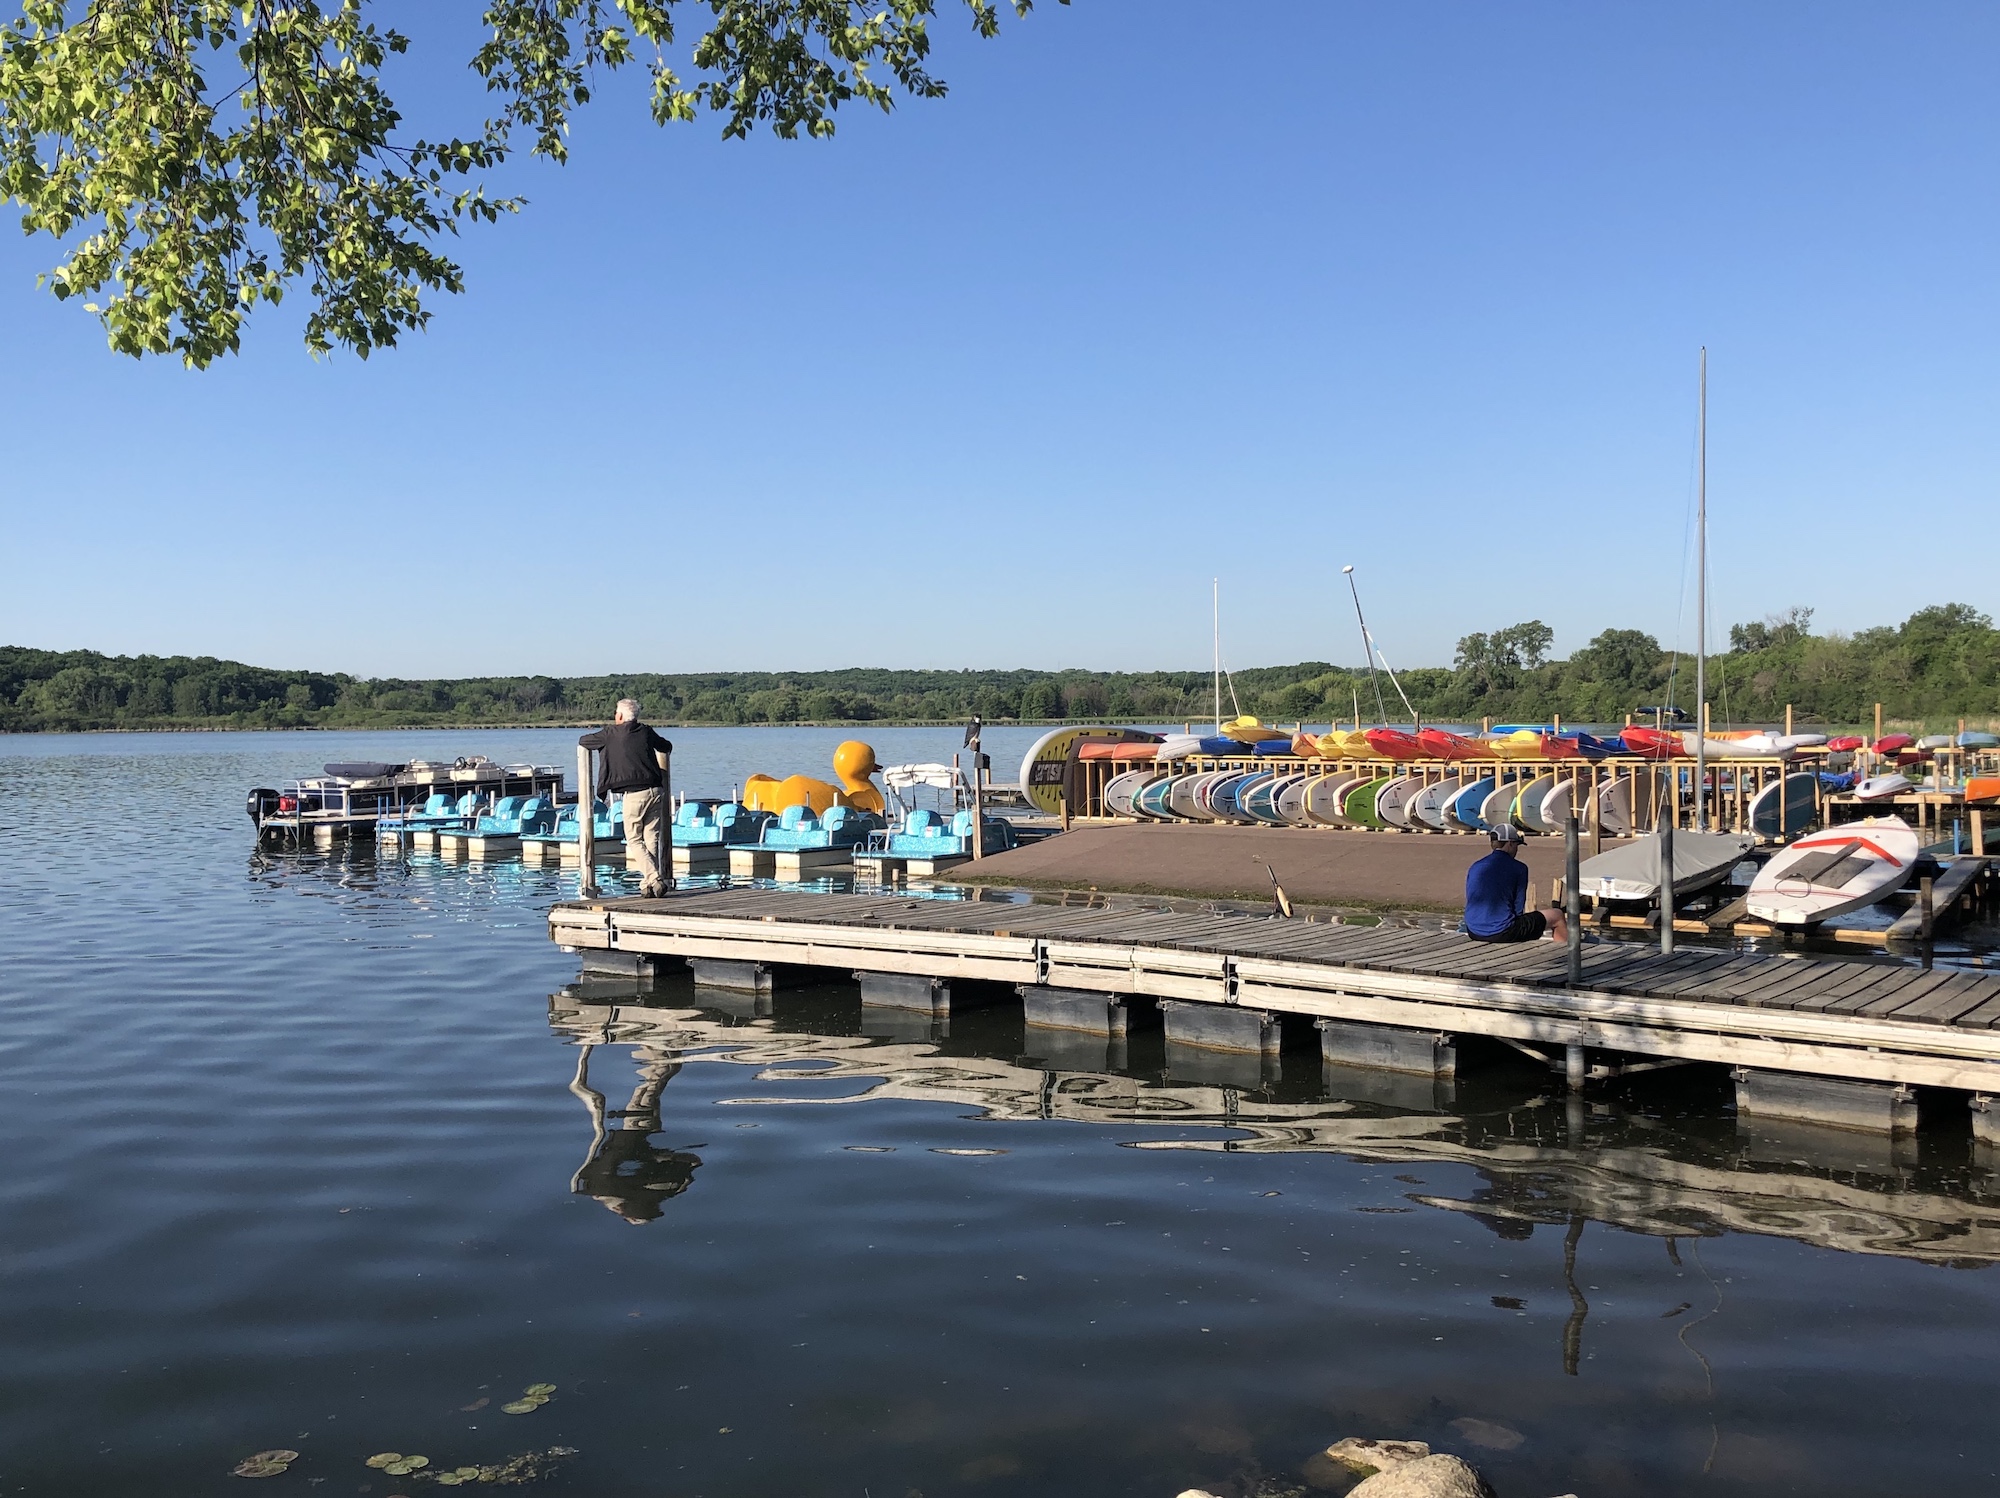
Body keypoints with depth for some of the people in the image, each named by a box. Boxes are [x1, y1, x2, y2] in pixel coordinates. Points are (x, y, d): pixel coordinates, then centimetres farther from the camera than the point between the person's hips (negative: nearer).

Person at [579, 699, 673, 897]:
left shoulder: (612, 734, 2)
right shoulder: (646, 731, 12)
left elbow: (583, 741, 14)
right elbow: (666, 747, 28)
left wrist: (602, 740, 33)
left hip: (633, 794, -4)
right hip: (655, 791, 4)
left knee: (634, 840, 3)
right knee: (651, 839, 8)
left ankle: (654, 879, -13)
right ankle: (648, 883, 5)